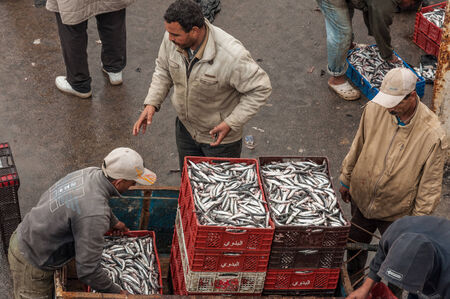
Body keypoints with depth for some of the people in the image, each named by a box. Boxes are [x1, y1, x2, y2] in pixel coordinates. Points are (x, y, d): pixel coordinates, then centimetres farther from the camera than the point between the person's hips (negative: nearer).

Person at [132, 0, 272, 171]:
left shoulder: (231, 55, -36)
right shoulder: (172, 38, -19)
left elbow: (260, 89, -24)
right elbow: (163, 70, 2)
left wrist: (231, 123, -26)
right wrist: (152, 103, -11)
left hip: (220, 136, -5)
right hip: (185, 127, 5)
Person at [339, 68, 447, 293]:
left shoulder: (432, 134, -29)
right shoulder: (375, 109, -18)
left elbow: (430, 185, -17)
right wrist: (346, 179, 12)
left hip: (397, 212, -4)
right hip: (361, 198, 4)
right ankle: (353, 283, 57)